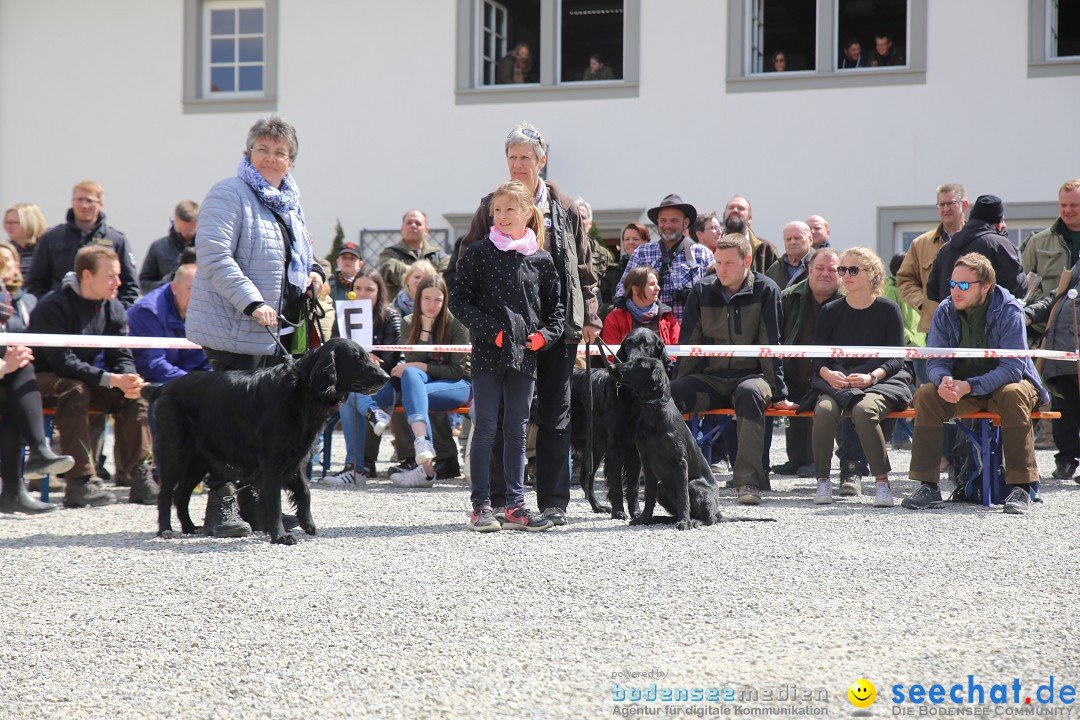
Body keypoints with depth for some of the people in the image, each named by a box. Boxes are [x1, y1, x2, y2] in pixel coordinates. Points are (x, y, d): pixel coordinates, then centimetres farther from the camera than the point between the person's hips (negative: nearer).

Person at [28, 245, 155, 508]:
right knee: (75, 391, -37)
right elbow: (62, 362, -29)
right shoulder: (52, 307, -22)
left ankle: (139, 476, -16)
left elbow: (121, 358, -2)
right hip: (41, 379, -7)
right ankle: (80, 482, -39)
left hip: (83, 378, 7)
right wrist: (111, 379, -37)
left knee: (133, 395, -15)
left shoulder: (113, 309, 1)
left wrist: (129, 380, -27)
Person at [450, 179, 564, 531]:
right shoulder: (479, 253, 0)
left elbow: (555, 304, 16)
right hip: (488, 354, -3)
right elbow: (459, 300, -2)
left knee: (517, 431, 8)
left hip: (524, 355, 3)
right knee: (485, 429, -1)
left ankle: (515, 506, 11)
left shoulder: (541, 259, 7)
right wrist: (489, 330, -12)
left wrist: (546, 334, -1)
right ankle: (481, 506, 2)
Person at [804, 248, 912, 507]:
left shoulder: (888, 310, 6)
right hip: (836, 382, 2)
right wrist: (828, 374, -15)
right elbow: (817, 357, 8)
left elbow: (896, 359, 0)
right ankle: (823, 480, -20)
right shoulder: (830, 311, 14)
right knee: (825, 409, -32)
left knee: (864, 410, -36)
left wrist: (871, 377, -19)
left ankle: (882, 480, -27)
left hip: (880, 382, -2)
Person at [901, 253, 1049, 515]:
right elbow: (935, 361, -7)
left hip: (1003, 383, -3)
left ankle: (1021, 488, -34)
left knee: (1014, 395, -37)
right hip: (961, 387, 4)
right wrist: (944, 380, -32)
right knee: (926, 394, -23)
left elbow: (1013, 367, -27)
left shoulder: (1009, 311, -20)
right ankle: (927, 486, -22)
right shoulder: (945, 312, -7)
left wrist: (969, 386, -39)